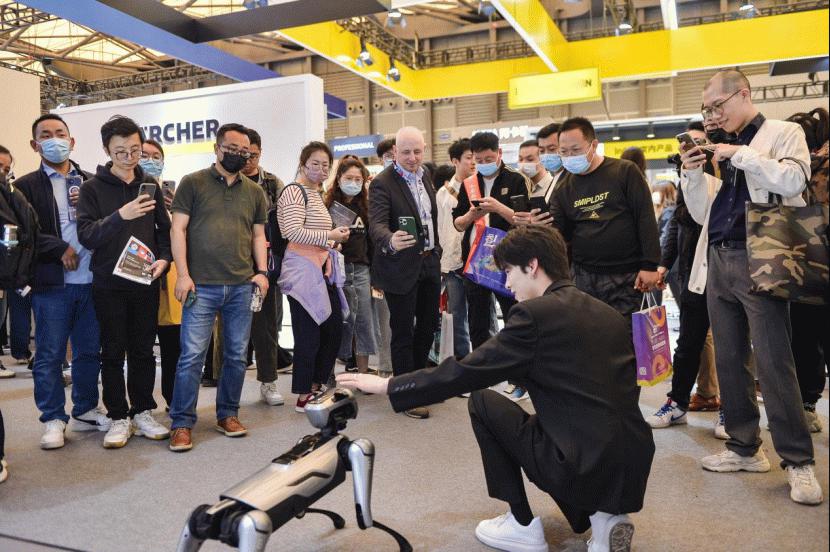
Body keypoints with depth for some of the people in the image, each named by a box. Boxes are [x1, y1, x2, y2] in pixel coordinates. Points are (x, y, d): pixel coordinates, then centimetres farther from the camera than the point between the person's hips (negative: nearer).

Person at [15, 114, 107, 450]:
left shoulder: (90, 183, 13)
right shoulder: (27, 186, 3)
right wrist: (60, 249, -13)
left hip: (91, 281, 3)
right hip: (52, 283, -3)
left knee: (90, 352, 10)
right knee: (49, 355, 4)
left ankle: (86, 411, 24)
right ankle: (53, 419, 16)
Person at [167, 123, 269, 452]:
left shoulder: (254, 191, 14)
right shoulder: (193, 183, 3)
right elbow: (178, 229, -1)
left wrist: (261, 271, 3)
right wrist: (183, 274, -9)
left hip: (242, 287, 4)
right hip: (202, 286, -4)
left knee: (236, 355, 9)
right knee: (192, 355, -4)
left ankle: (228, 415, 23)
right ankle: (182, 424, 6)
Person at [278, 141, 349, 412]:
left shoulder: (317, 193, 20)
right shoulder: (293, 192, -9)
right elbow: (293, 232, -21)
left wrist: (334, 238, 21)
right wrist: (329, 236, -25)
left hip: (322, 270, 10)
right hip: (302, 271, -10)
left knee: (334, 328, 12)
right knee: (308, 335, -6)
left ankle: (316, 386, 25)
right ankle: (303, 397, 6)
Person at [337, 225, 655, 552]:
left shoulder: (535, 314, -11)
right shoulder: (608, 313, 11)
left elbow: (465, 373, -10)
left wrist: (385, 385, -2)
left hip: (584, 468, -7)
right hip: (633, 468, 8)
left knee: (481, 401, 8)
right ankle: (603, 516, 14)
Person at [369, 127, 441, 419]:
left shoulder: (425, 176, 8)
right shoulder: (382, 183, -15)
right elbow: (377, 224, -27)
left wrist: (436, 251, 16)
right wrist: (391, 240, -47)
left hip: (429, 263, 7)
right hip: (401, 267, -7)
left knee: (429, 325, 16)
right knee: (403, 332, 1)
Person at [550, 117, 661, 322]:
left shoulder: (625, 172, -1)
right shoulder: (564, 188, 10)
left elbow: (646, 218, -5)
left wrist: (649, 266, -11)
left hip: (625, 277, -3)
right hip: (582, 276, 3)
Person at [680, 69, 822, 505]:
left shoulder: (784, 133, 4)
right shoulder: (719, 149, 17)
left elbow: (793, 180, -15)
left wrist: (739, 154, -12)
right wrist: (692, 174, 2)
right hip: (718, 262, 6)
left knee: (773, 363, -7)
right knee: (728, 361, 9)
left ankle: (798, 461, 5)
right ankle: (744, 447, 20)